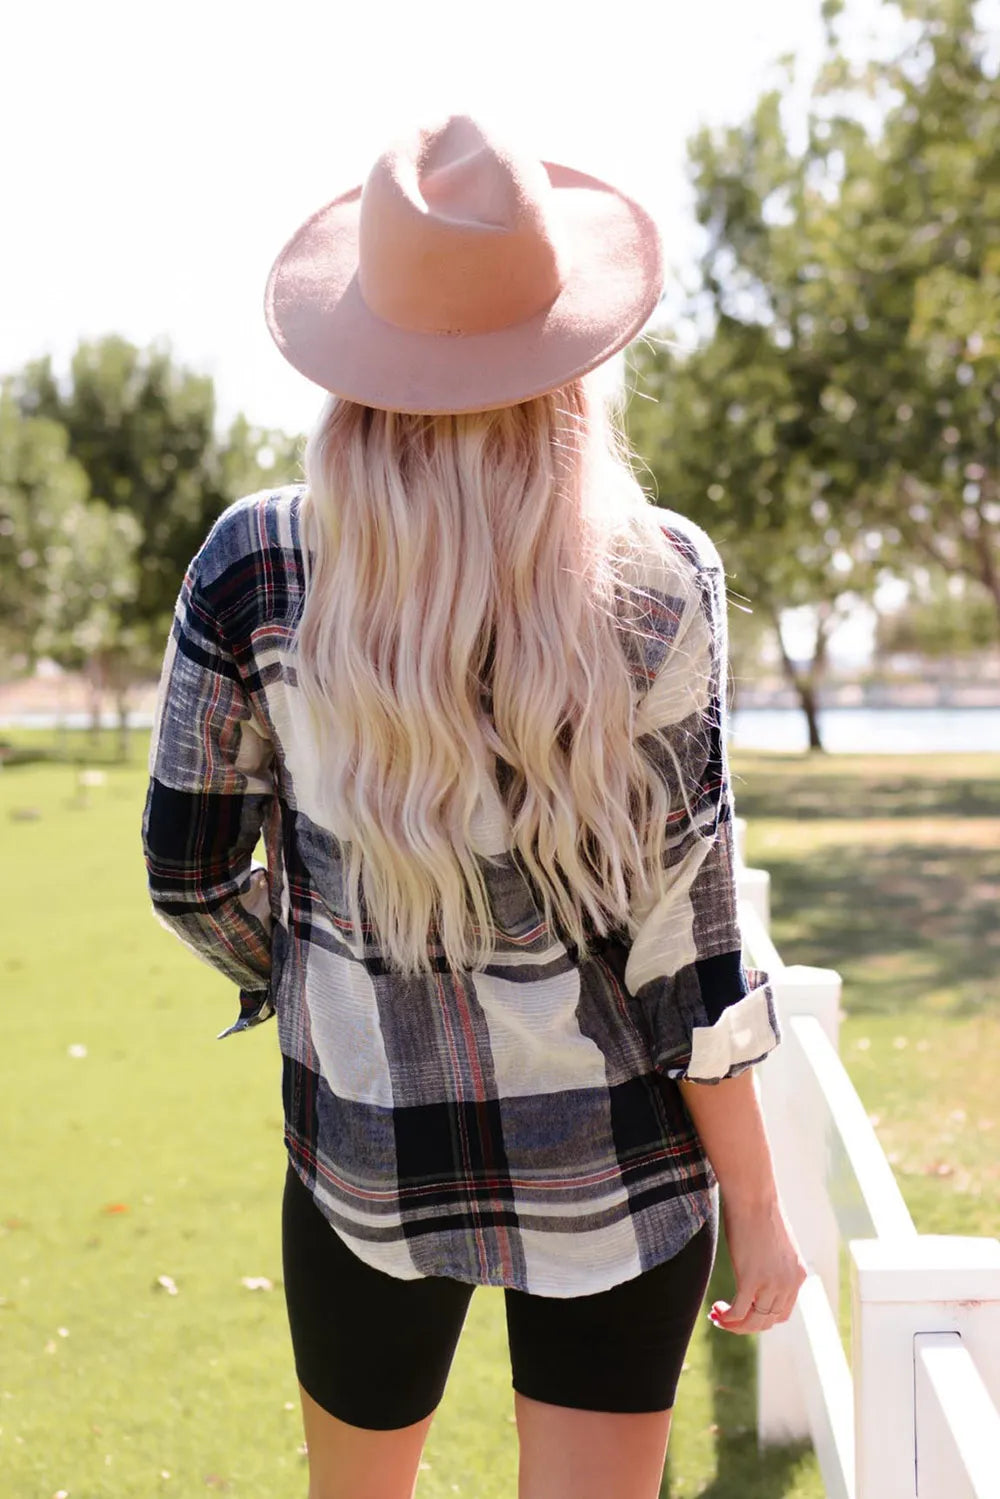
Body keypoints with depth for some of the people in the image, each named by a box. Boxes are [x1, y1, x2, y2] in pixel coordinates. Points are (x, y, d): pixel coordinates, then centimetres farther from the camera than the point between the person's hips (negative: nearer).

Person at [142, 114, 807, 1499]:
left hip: (365, 1156, 2)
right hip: (612, 1168, -1)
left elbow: (192, 873, -2)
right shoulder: (658, 582, -14)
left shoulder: (256, 566, -10)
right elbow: (679, 927, -13)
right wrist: (755, 1203, -2)